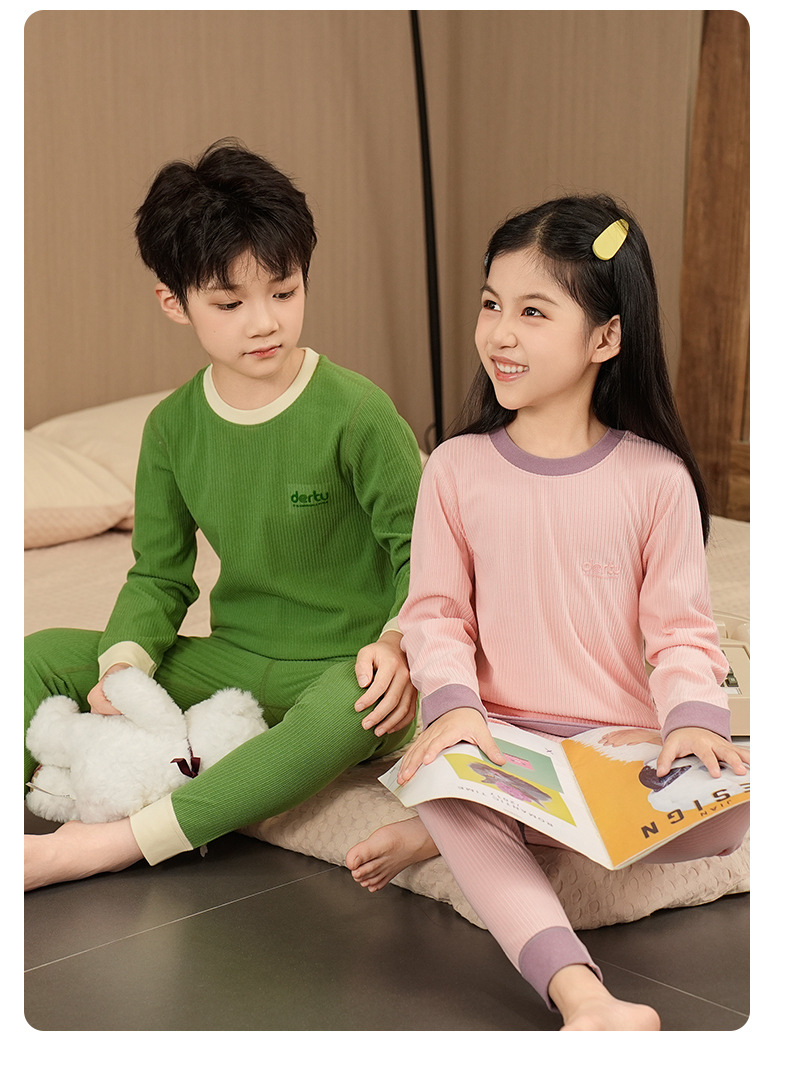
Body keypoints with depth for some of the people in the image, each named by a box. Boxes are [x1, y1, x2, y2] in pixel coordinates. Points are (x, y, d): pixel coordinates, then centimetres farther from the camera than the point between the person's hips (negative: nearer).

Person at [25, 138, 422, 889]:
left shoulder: (354, 413, -13)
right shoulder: (173, 427, 2)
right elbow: (158, 575, 8)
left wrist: (395, 642, -28)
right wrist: (125, 659, -12)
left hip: (344, 666, -5)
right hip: (233, 661, 5)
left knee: (348, 711, -40)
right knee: (44, 656, -8)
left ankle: (106, 846, -38)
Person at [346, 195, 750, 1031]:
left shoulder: (655, 480, -2)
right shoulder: (457, 469, 2)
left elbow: (681, 628, -1)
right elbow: (436, 611, 3)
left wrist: (693, 718, -20)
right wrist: (451, 702, -17)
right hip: (500, 739, 0)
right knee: (446, 781, -34)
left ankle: (447, 834, -21)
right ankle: (582, 997, -46)